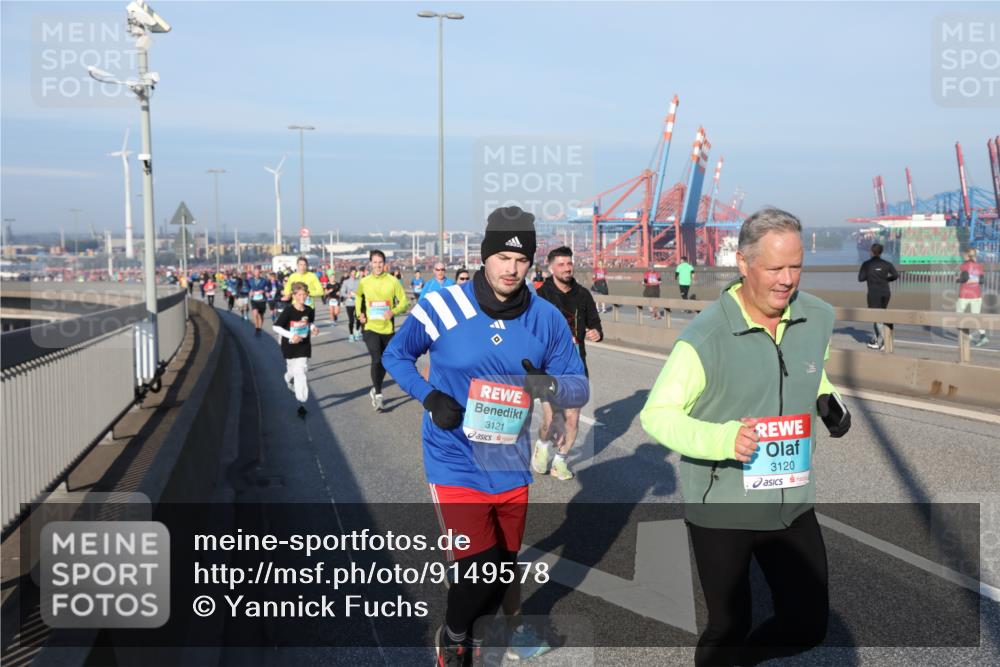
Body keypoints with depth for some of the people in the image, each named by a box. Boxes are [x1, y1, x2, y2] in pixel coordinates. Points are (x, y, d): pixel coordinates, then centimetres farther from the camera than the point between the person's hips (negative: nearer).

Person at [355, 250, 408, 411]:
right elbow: (359, 297, 20)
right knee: (377, 360, -17)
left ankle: (375, 390, 37)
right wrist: (360, 313, 5)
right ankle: (378, 395, -4)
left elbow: (404, 302, -3)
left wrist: (393, 311, -22)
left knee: (385, 362, 14)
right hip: (370, 327, -1)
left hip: (388, 328, 1)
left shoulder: (393, 281, -5)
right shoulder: (364, 282, 0)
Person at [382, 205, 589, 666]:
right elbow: (395, 355, 2)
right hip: (457, 463, -4)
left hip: (511, 467, 4)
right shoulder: (441, 307, -13)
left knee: (503, 567, 18)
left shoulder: (547, 319, -6)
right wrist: (429, 396, -14)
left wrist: (550, 386, -26)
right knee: (479, 569, -10)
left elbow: (580, 388, -3)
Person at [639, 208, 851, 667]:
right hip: (720, 509, -5)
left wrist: (828, 400, -2)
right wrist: (722, 439, -33)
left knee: (809, 625, 12)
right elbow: (656, 414, -17)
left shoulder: (819, 318, -3)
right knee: (729, 625, 11)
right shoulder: (705, 337, -21)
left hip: (792, 503, 5)